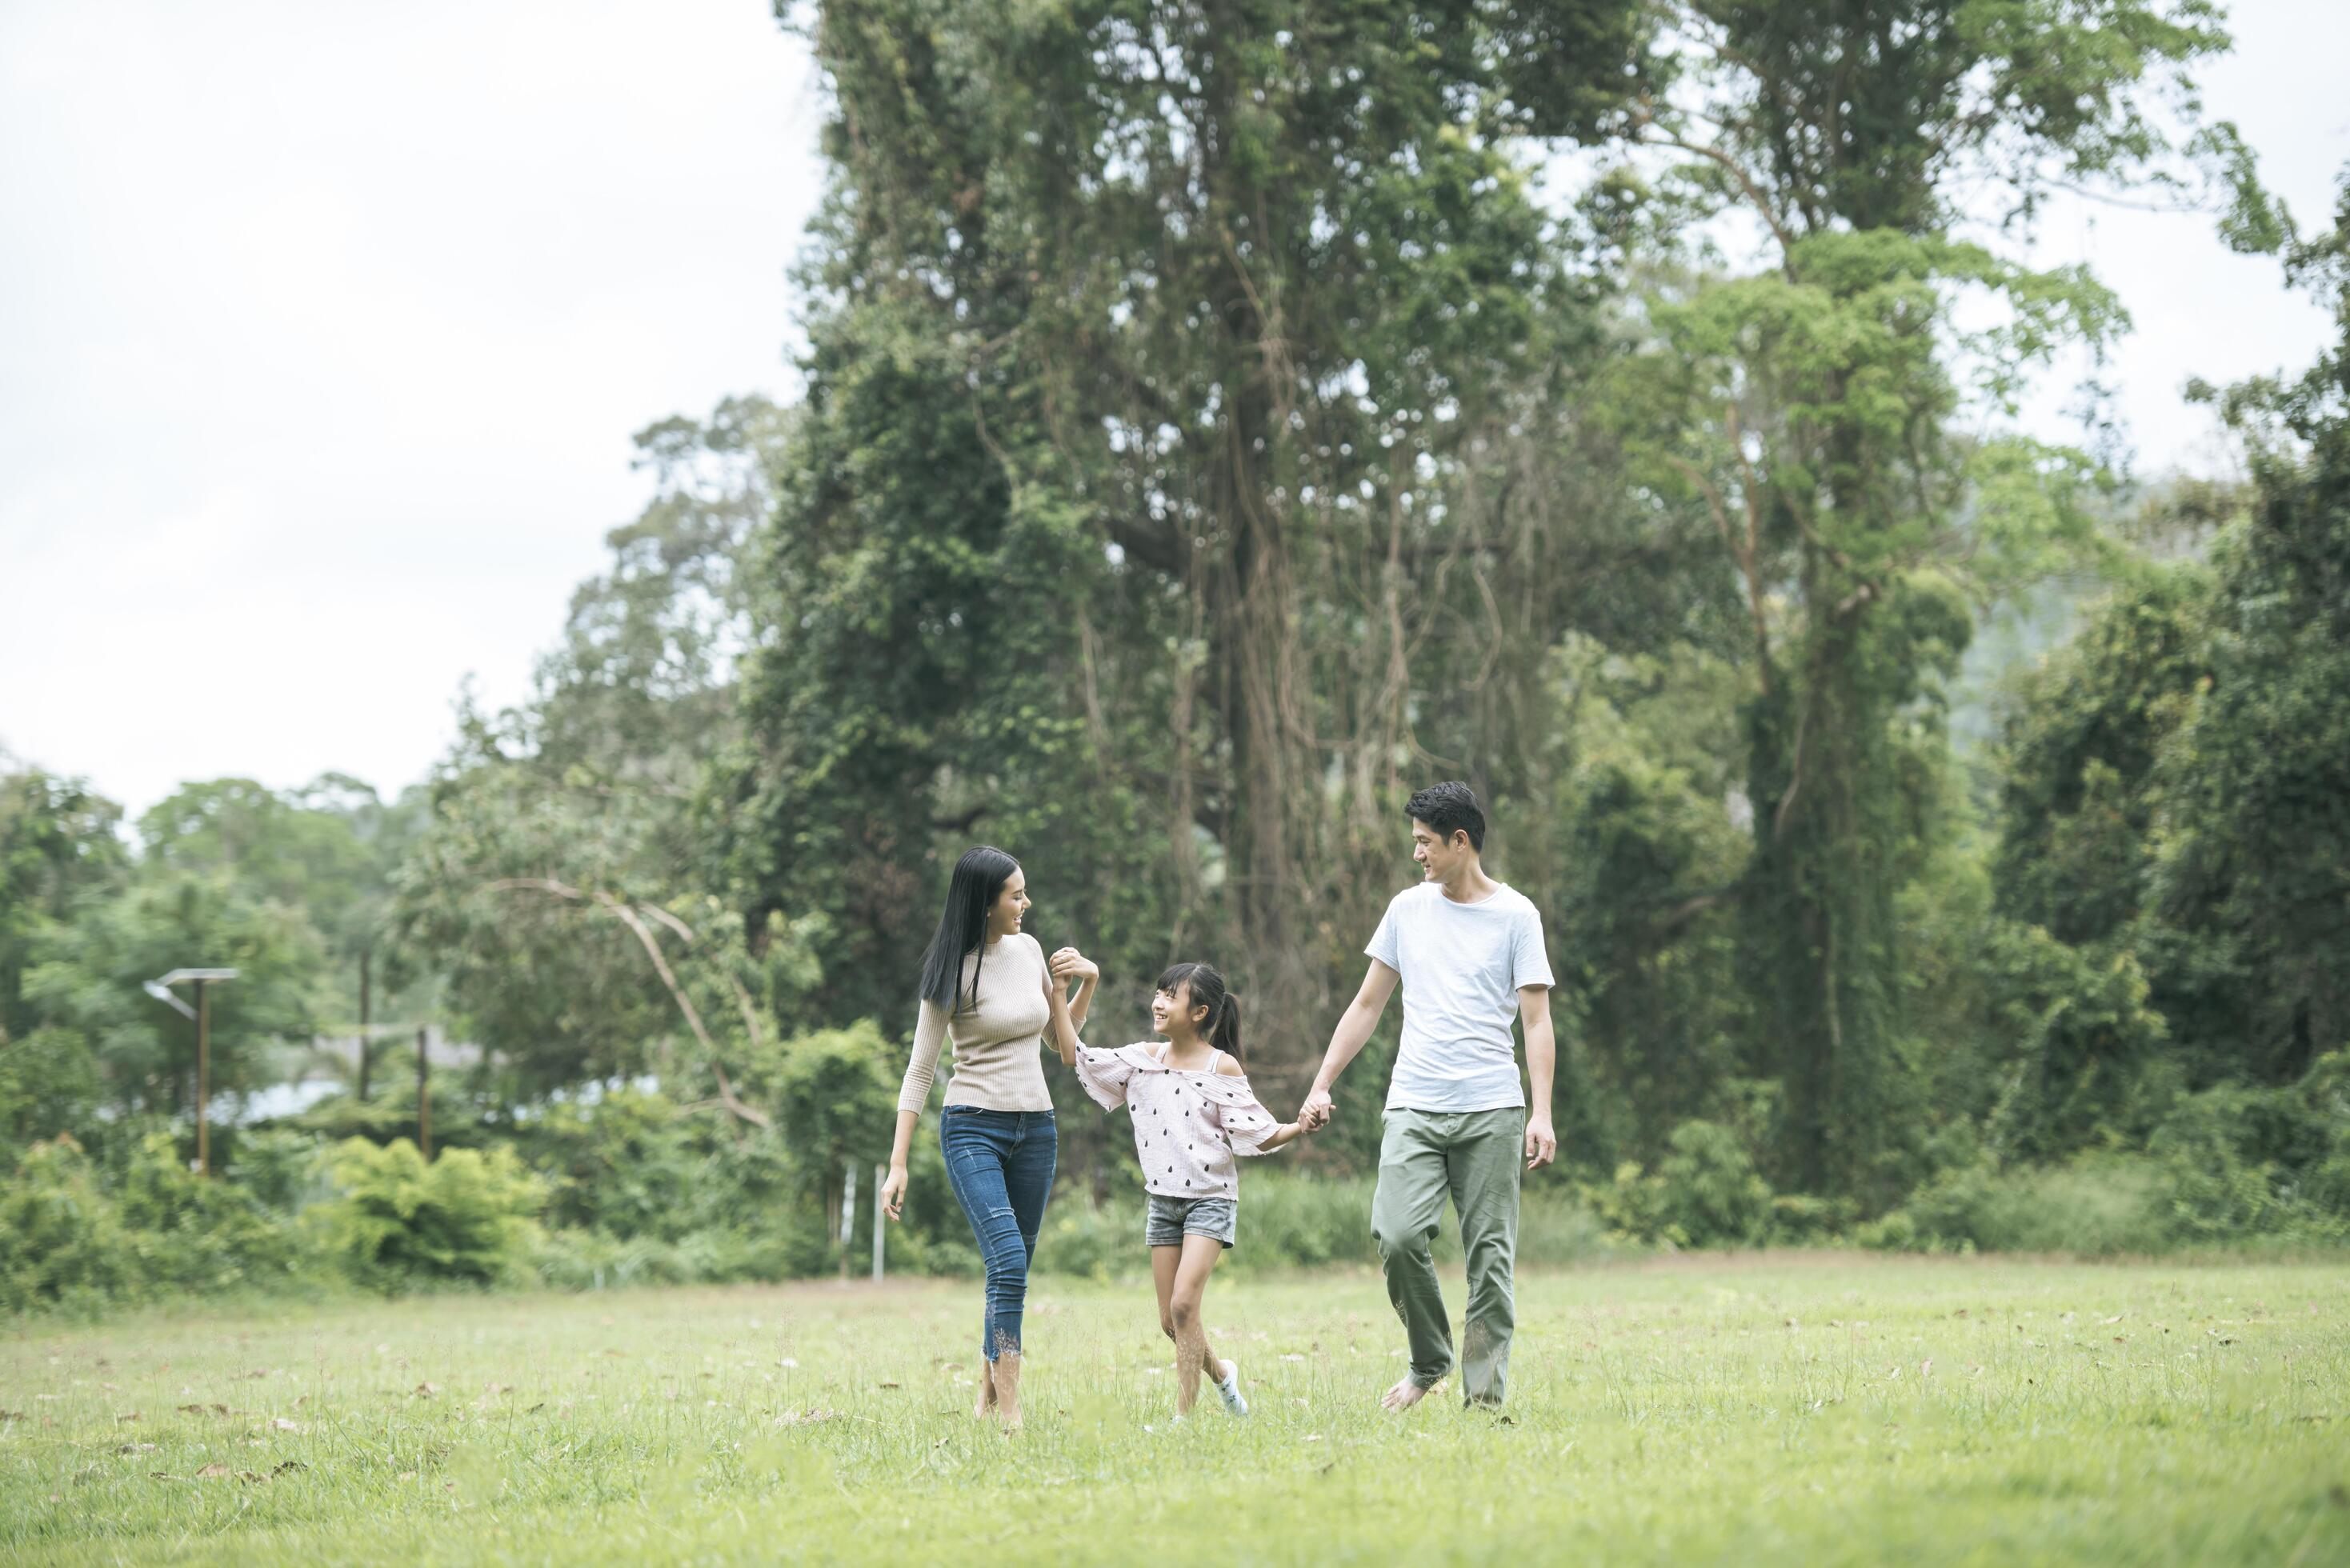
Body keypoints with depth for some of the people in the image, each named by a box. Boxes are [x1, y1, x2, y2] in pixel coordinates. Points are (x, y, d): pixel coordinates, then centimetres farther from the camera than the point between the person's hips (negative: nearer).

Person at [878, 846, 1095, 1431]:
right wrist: (898, 1164, -12)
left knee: (1015, 1272, 8)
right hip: (974, 1127, -6)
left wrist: (1088, 981, 4)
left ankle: (988, 1399, 19)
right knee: (1008, 1261, -19)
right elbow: (920, 1071, -8)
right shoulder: (954, 973, -10)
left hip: (1036, 1129, 6)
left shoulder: (1028, 949, 8)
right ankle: (1010, 1412, -19)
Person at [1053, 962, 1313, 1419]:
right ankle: (1220, 1372, 35)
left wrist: (1299, 1127, -25)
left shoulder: (1222, 1067, -7)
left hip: (1210, 1199, -5)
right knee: (1169, 1321, 7)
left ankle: (1184, 1415, -13)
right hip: (1163, 1201, 5)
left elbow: (1257, 1136, -7)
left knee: (1184, 1304, -18)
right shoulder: (1143, 1059, 5)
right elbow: (1076, 1057, 5)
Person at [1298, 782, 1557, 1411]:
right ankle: (1429, 1360, 8)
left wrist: (1542, 1113, -12)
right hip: (1413, 1108, 2)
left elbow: (1536, 1021, -1)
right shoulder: (1407, 908, 13)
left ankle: (1485, 1398, 3)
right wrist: (1321, 1086, 11)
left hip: (1491, 1110, -2)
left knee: (1490, 1255, -3)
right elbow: (1367, 1005, 18)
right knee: (1397, 1236, -14)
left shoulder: (1516, 915, 2)